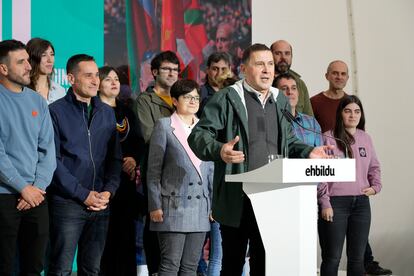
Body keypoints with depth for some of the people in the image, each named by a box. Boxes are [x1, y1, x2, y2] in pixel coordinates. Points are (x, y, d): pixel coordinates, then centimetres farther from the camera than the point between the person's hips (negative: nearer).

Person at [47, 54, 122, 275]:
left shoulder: (107, 113, 14)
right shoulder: (57, 111, -4)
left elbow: (115, 157, 14)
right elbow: (53, 161, -9)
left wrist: (108, 191, -2)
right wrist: (83, 195, -12)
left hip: (100, 205, 5)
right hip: (67, 202, -5)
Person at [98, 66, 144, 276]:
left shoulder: (127, 111, 19)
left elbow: (138, 142, 14)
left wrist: (134, 159, -5)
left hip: (126, 178, 5)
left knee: (126, 229, 1)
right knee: (105, 233, -8)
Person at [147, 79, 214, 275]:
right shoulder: (164, 126, 1)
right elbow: (153, 170, -1)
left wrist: (213, 204, 11)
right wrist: (155, 206, -8)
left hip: (200, 207, 5)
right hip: (173, 206, -4)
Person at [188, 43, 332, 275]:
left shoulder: (280, 101, 18)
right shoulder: (227, 99, 0)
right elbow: (198, 135, -5)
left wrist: (308, 152, 9)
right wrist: (219, 151, -25)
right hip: (237, 198, -4)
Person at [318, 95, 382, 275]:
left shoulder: (365, 138, 11)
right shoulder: (329, 139, -6)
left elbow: (374, 167, 23)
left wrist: (375, 186, 6)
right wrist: (325, 203, -11)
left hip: (361, 202, 5)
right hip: (336, 203, -5)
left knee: (357, 257, 9)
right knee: (332, 258, -2)